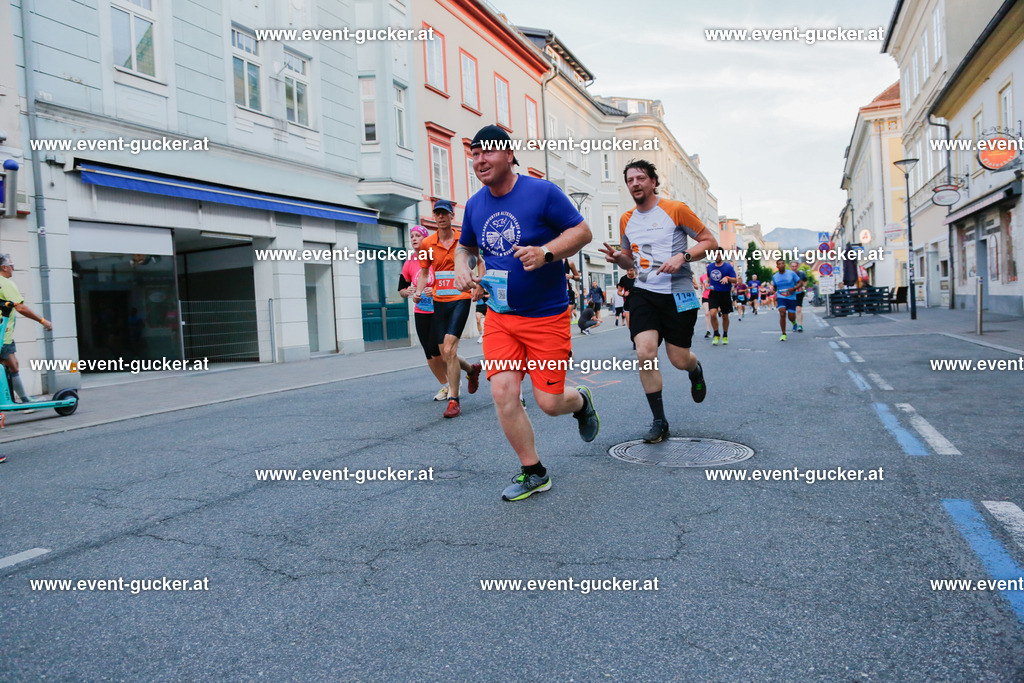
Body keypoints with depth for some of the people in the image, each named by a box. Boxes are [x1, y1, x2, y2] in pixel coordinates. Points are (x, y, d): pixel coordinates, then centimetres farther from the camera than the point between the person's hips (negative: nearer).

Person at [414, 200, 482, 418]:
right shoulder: (427, 243, 4)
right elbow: (424, 272, 14)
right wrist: (418, 292, -2)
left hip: (460, 299, -4)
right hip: (439, 302, 4)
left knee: (449, 349, -17)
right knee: (445, 356, 7)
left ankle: (454, 400, -6)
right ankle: (472, 369, 40)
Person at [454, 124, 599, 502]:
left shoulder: (542, 191, -10)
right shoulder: (475, 204, 6)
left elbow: (583, 231, -8)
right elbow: (465, 246, 22)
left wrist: (545, 253, -24)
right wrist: (461, 267, -1)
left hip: (546, 315, -4)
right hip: (500, 316, 5)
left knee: (548, 401, -3)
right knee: (503, 392, -8)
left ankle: (582, 402, 36)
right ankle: (533, 472, 10)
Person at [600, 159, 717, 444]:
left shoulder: (676, 210, -5)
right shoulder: (626, 220, 9)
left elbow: (710, 241, -2)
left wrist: (682, 256, -18)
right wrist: (618, 257, -2)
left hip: (678, 294, -3)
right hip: (644, 293, 3)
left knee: (679, 360, 2)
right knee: (645, 353, -14)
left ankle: (696, 370, 43)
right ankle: (659, 422, 0)